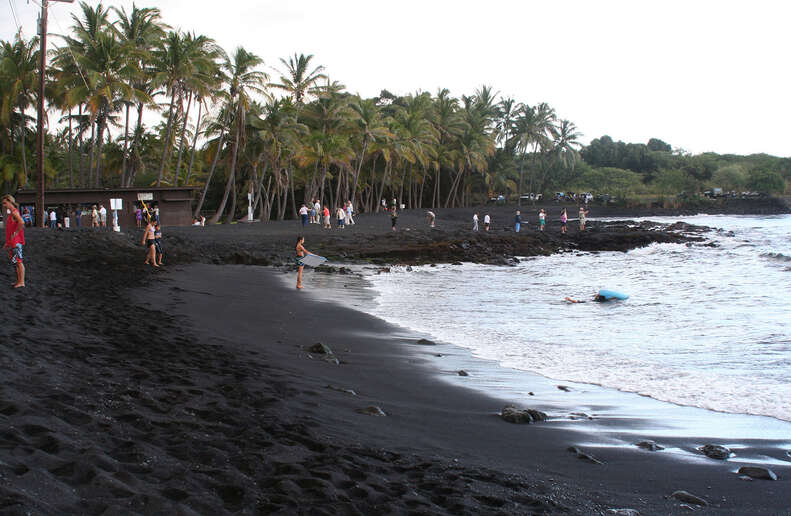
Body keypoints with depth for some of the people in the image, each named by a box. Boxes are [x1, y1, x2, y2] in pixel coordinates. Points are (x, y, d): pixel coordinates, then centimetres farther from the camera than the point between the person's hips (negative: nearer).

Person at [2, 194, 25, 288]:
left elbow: (21, 222, -32)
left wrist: (15, 234, -22)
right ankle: (18, 281, 18)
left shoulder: (14, 212, -13)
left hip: (16, 242, -10)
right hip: (11, 242, 10)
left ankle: (21, 282, -4)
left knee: (18, 261, -7)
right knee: (14, 262, 13)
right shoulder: (10, 213, 17)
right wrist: (7, 242, 23)